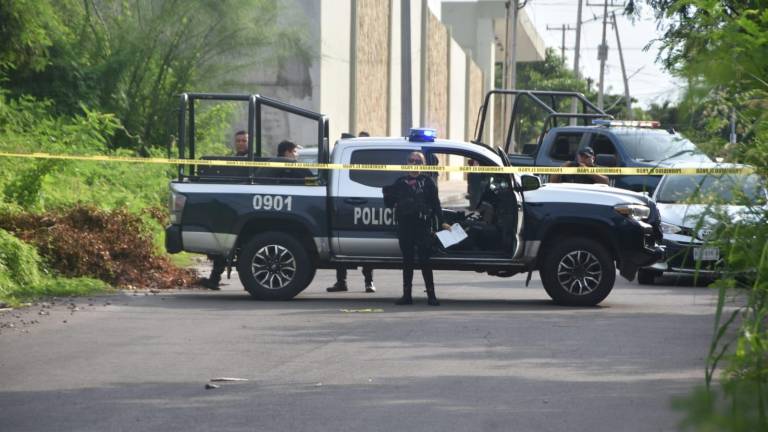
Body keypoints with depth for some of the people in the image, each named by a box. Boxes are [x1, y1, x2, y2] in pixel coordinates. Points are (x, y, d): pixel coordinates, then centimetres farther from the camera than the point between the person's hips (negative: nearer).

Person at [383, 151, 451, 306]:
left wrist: (441, 222, -4)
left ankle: (431, 295, -3)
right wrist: (386, 190, -6)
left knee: (424, 259, -6)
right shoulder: (400, 182, 14)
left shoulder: (428, 182, 6)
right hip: (404, 226, 4)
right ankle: (407, 295, 11)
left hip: (422, 225, -4)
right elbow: (389, 203, 12)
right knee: (407, 260, 7)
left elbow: (435, 203, 3)